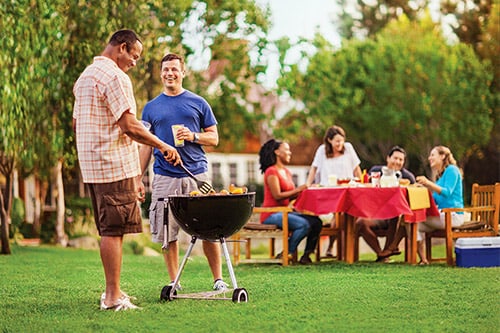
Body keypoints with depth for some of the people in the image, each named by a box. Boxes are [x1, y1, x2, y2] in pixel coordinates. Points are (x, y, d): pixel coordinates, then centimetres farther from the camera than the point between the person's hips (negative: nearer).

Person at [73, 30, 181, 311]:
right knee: (114, 230, -8)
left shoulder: (85, 76, 19)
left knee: (110, 229, 15)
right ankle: (113, 297, -8)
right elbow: (129, 125, -18)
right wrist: (163, 146, -8)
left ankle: (113, 291, 20)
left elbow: (76, 123, 24)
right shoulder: (115, 76, -12)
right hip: (115, 165, -10)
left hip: (92, 166, 10)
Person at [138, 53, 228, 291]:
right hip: (165, 177, 1)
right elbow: (146, 146, 14)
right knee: (168, 233, 0)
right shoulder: (151, 108, 12)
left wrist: (193, 136, -9)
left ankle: (218, 279, 8)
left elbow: (214, 138, 11)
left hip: (197, 174, -1)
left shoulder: (198, 103, 9)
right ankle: (174, 282, 10)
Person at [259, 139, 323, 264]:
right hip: (271, 215, -9)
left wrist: (302, 190, -3)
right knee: (304, 224, -28)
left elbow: (289, 196, 14)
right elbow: (277, 195, -17)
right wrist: (297, 190, -13)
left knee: (316, 221, -6)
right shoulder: (271, 171, -9)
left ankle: (306, 255, -2)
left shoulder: (286, 172, 19)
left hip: (284, 212, 9)